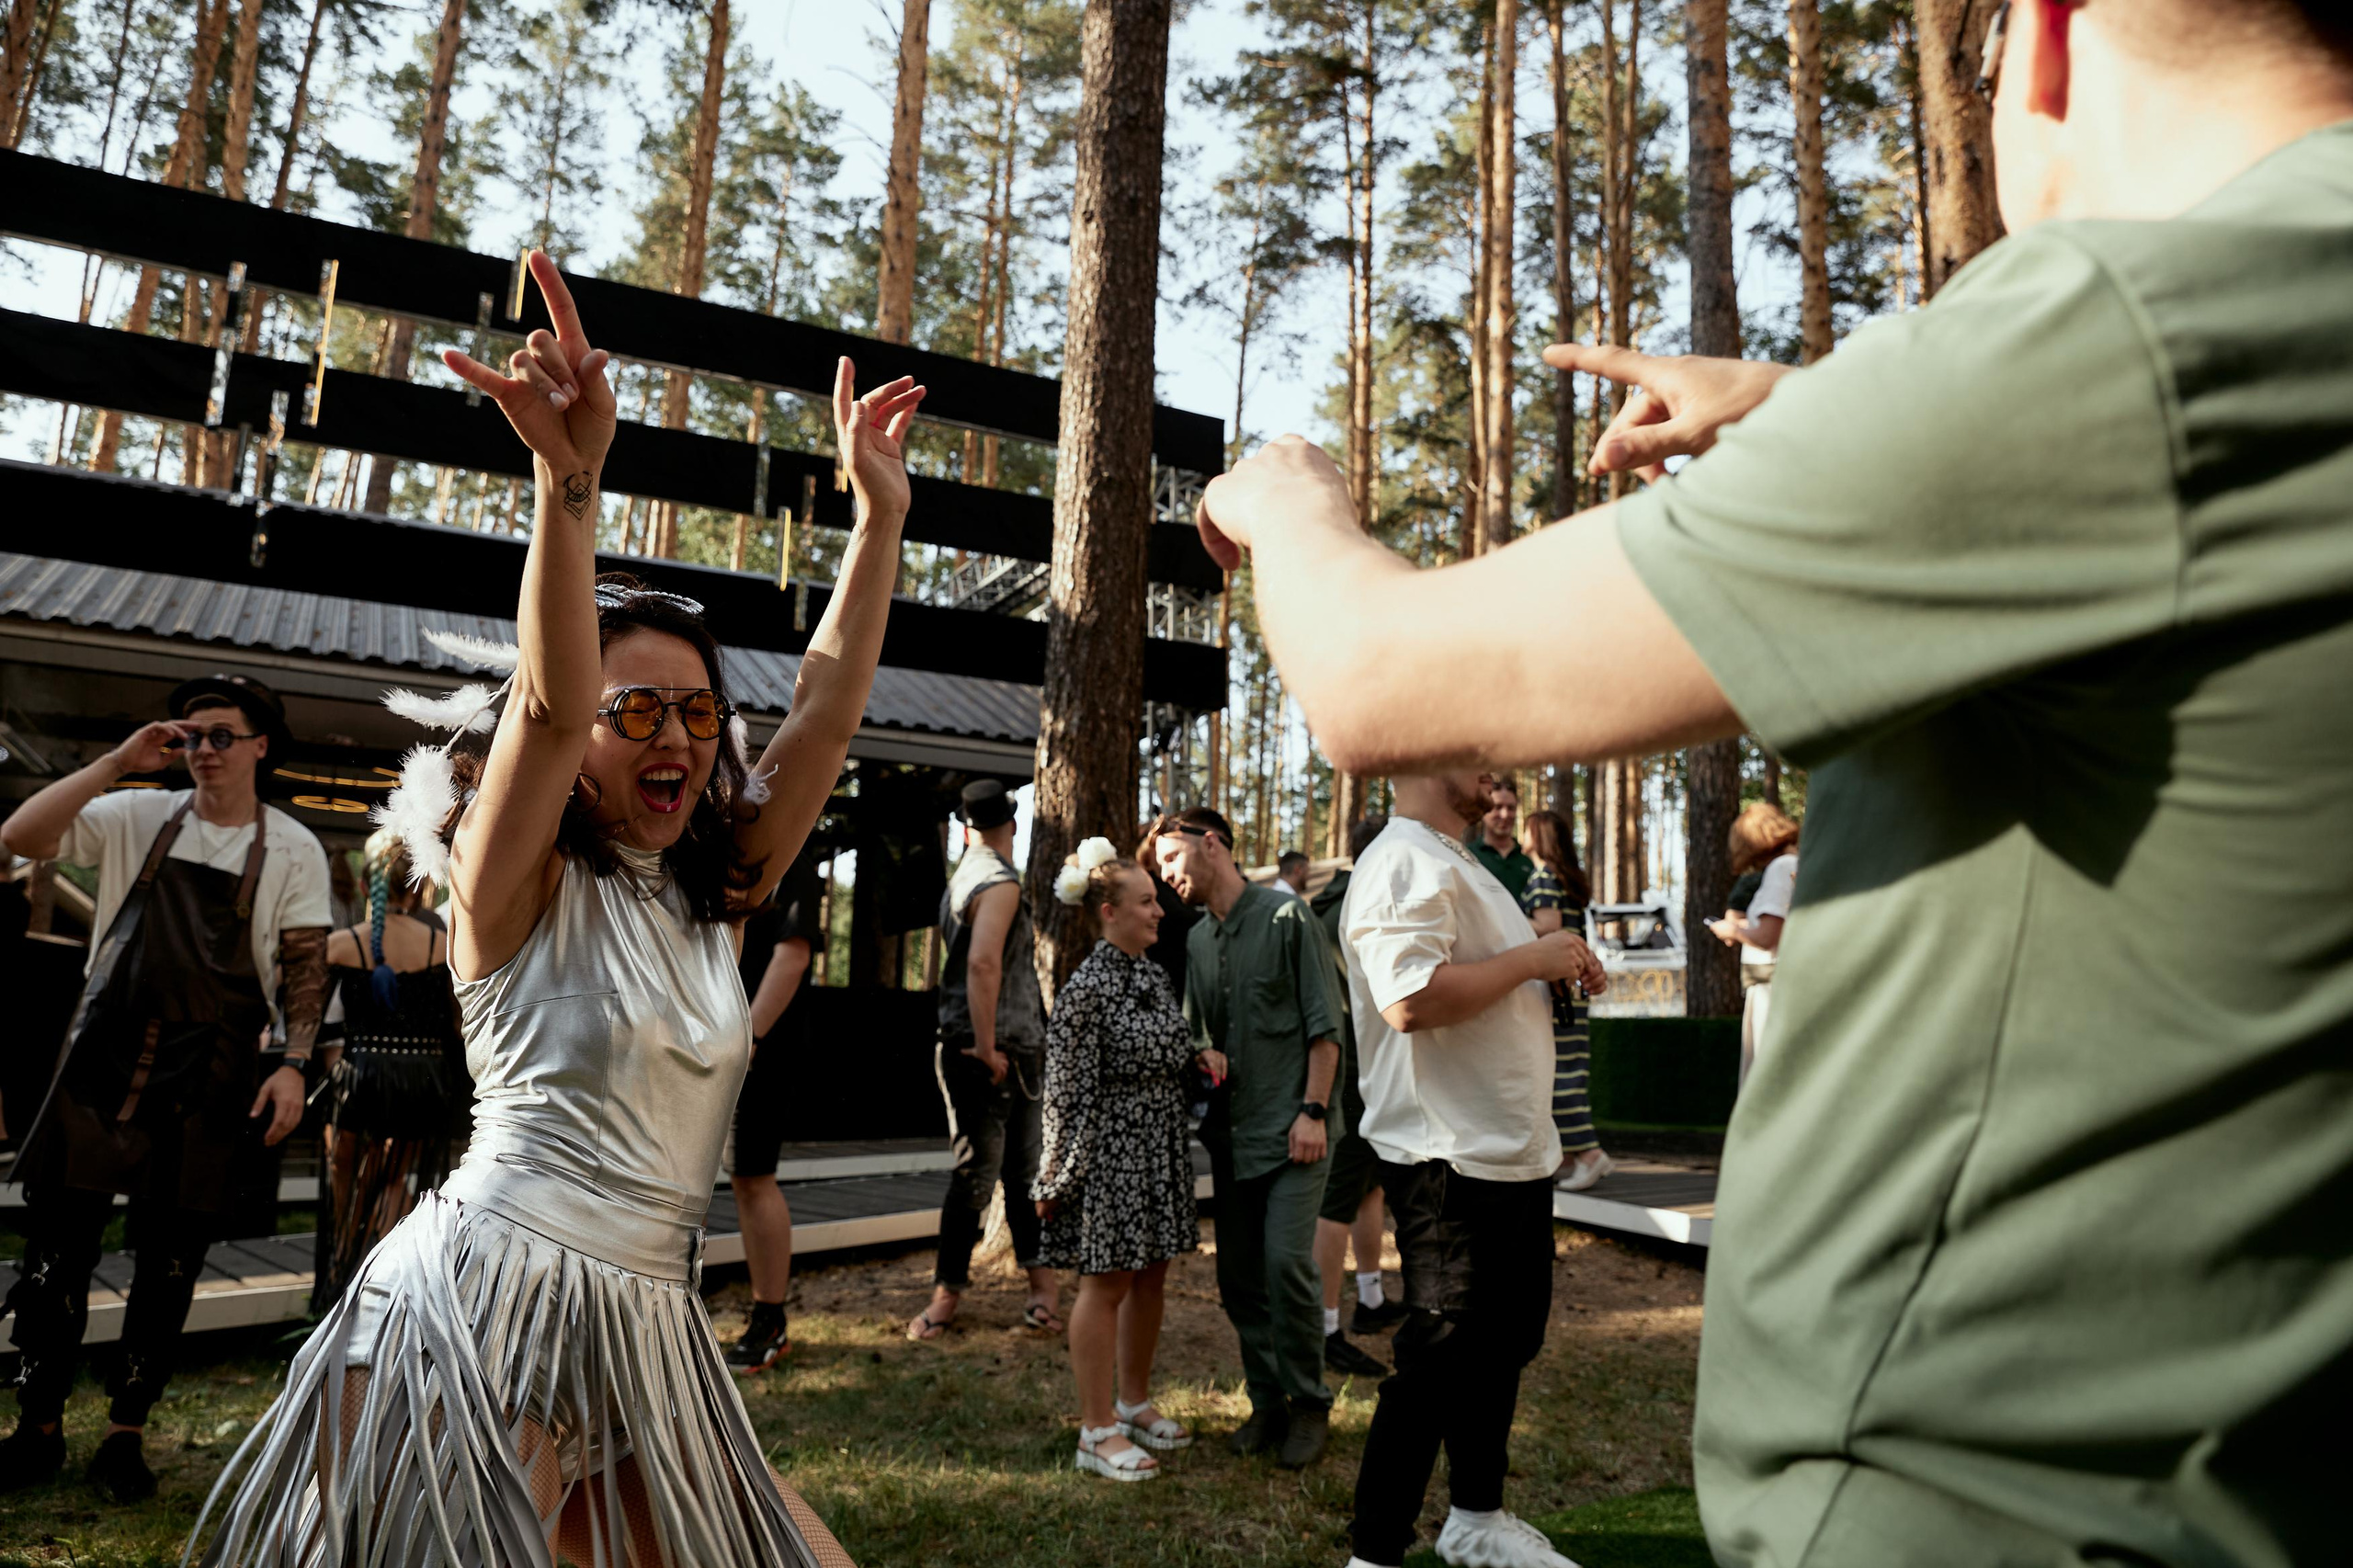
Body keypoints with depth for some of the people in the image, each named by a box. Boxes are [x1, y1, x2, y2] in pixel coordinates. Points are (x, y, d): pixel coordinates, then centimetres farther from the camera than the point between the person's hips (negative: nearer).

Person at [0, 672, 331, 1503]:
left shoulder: (292, 850, 1)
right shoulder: (138, 816, 4)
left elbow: (307, 966, 0)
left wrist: (293, 1065, -10)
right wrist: (116, 763, -14)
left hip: (208, 1081, -1)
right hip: (103, 1056, 1)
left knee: (170, 1264, 7)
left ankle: (125, 1434, 23)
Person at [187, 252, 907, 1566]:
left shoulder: (714, 898, 8)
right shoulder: (522, 887, -6)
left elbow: (826, 718, 2)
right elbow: (549, 708, -25)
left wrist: (880, 514, -2)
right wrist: (569, 479, -38)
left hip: (644, 1333, 6)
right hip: (481, 1307, -6)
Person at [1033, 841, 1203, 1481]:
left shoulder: (1154, 975, 9)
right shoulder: (1085, 987, -15)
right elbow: (1067, 1087, -14)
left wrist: (1205, 1055, 2)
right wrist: (1056, 1178, -12)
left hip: (1161, 1146, 8)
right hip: (1110, 1147, -8)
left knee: (1151, 1279, 15)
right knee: (1107, 1283, 2)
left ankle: (1134, 1402, 33)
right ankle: (1098, 1431, 14)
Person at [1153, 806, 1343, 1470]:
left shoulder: (1286, 916, -5)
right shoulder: (1196, 941, 13)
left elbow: (1324, 1025, -7)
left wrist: (1312, 1111, -13)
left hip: (1292, 1127, -6)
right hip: (1232, 1132, 6)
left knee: (1285, 1260, -12)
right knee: (1238, 1274, 8)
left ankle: (1309, 1404, 6)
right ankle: (1268, 1402, 23)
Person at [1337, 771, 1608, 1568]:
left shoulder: (1461, 865, 17)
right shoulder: (1403, 863, -19)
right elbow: (1410, 998, -32)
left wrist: (1562, 966, 10)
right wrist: (1531, 958, -22)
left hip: (1512, 1150, 11)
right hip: (1451, 1162, -11)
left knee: (1505, 1339, 21)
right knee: (1440, 1360, -2)